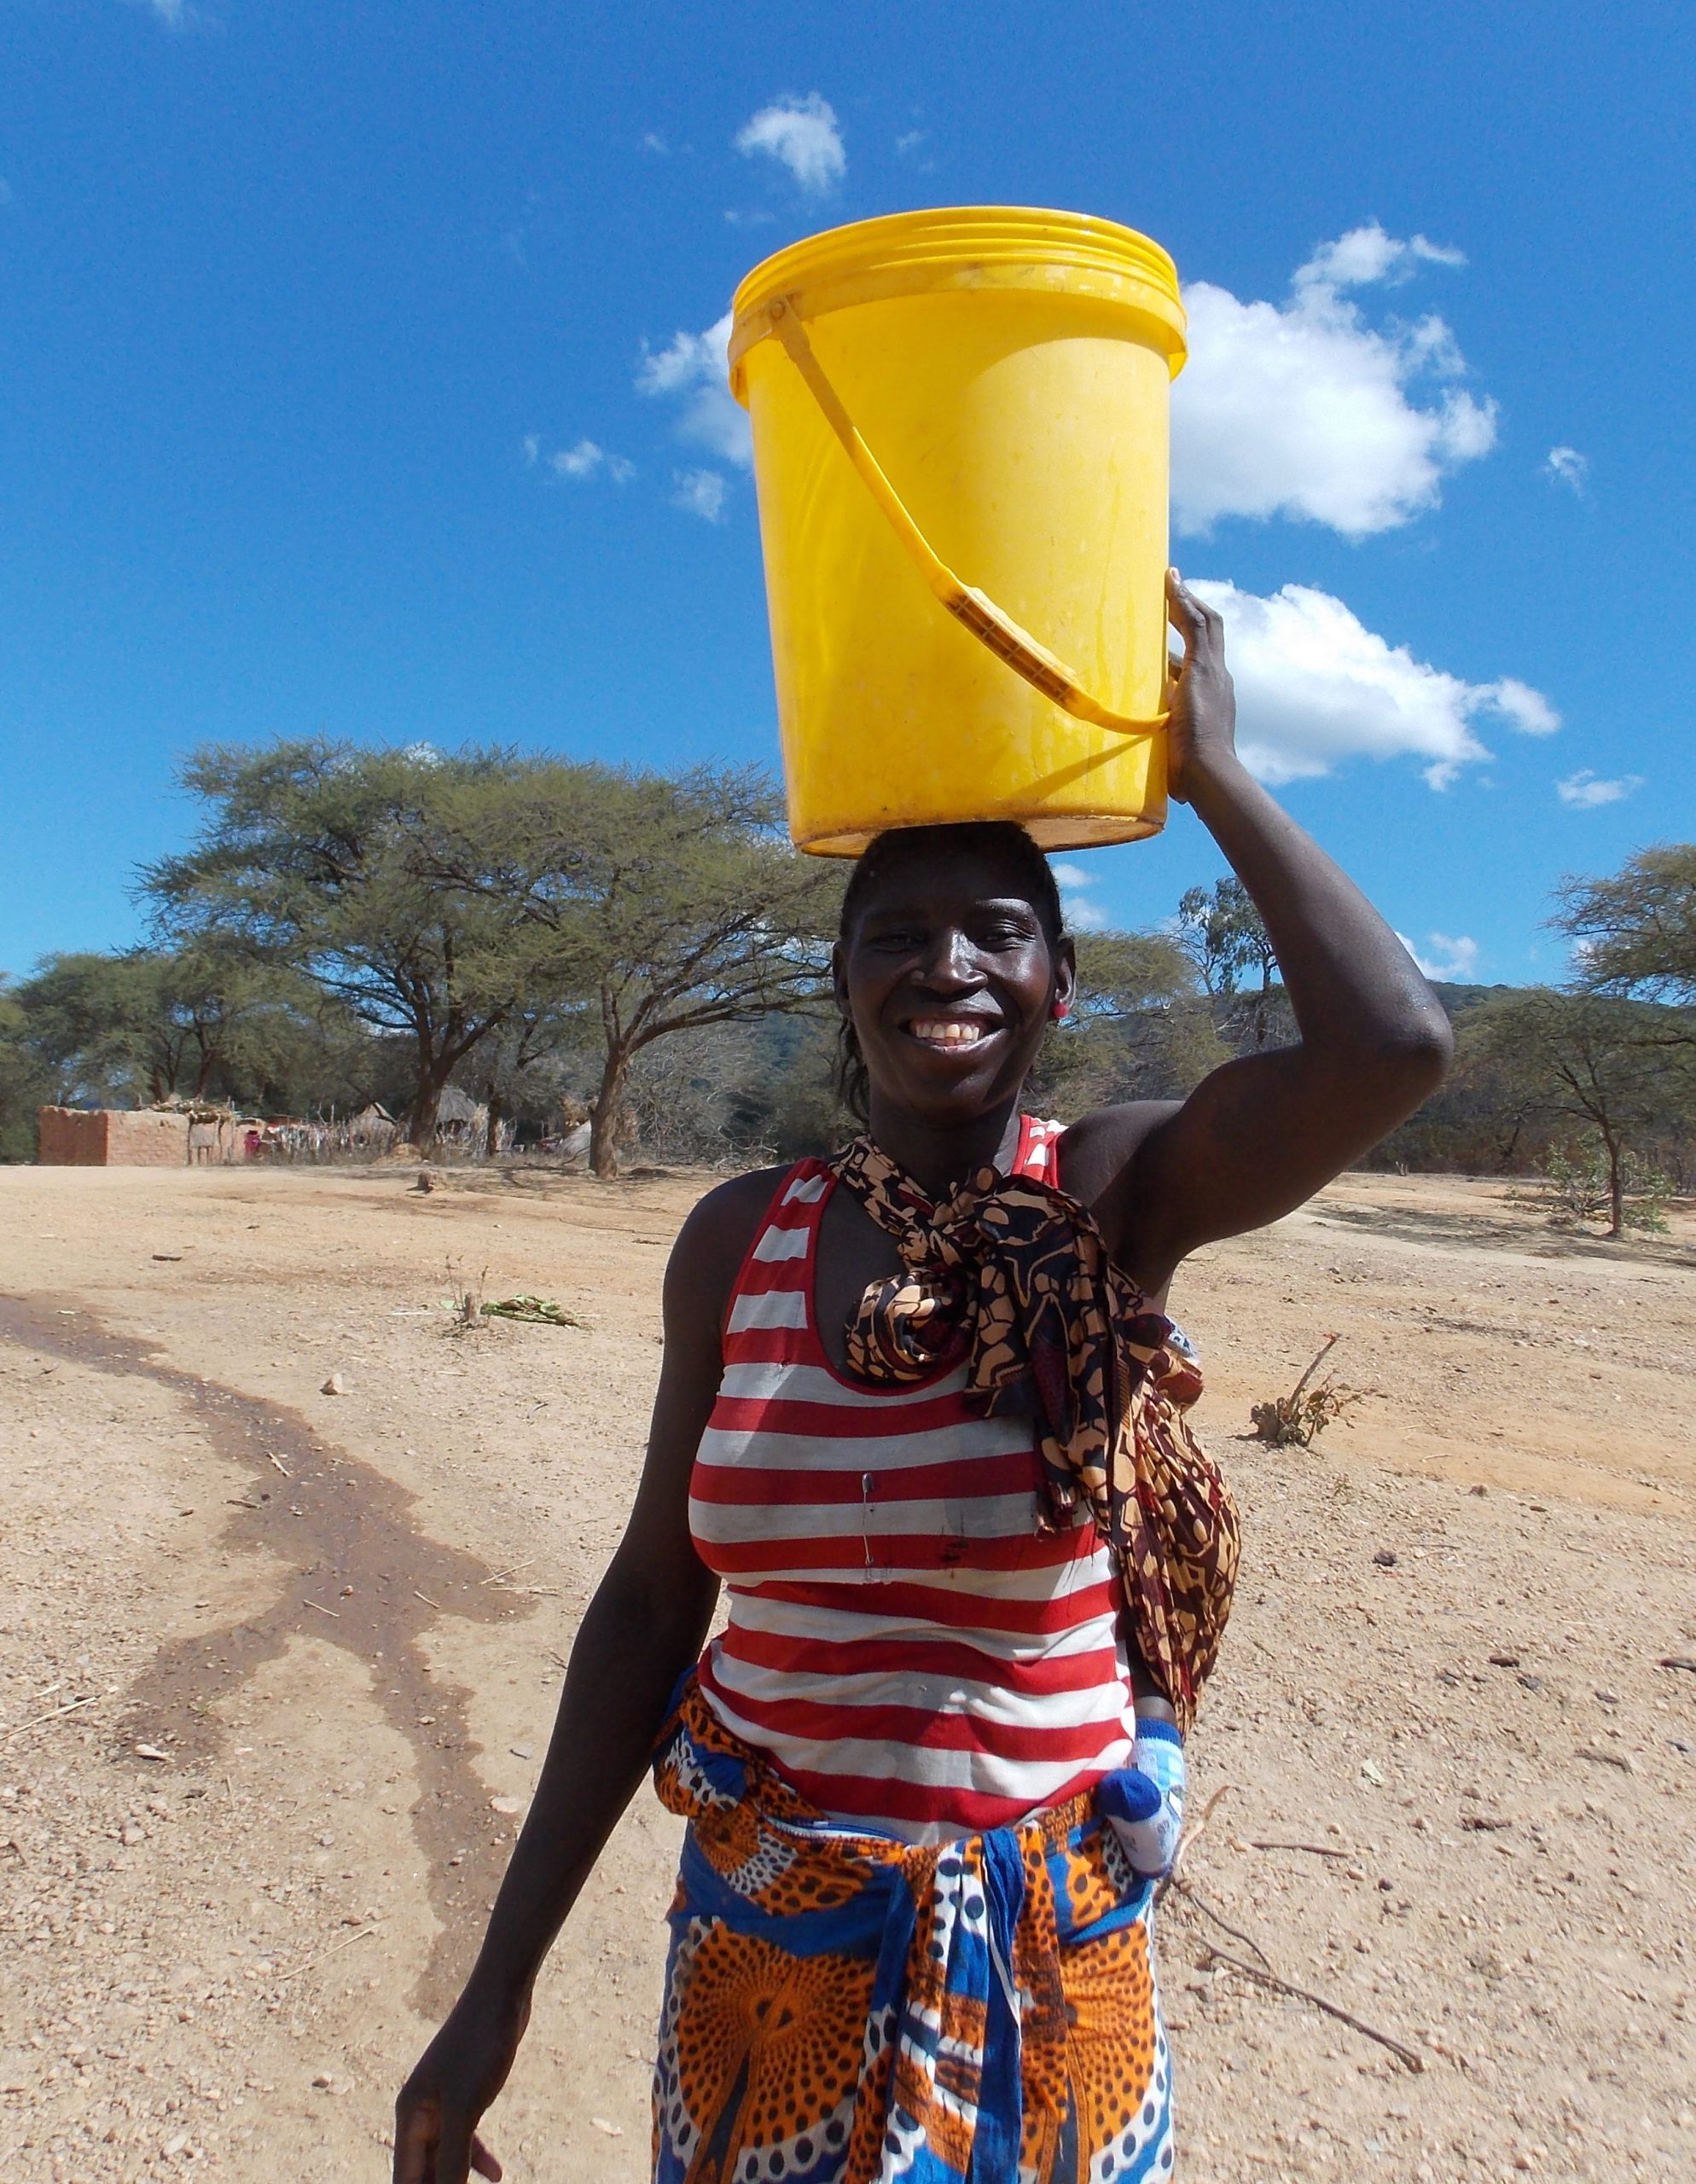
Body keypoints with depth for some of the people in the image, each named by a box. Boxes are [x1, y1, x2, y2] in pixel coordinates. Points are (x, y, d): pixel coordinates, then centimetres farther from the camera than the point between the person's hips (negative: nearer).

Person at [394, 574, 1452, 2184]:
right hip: (764, 1928, 2)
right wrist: (501, 1984, 0)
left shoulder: (1116, 1200, -12)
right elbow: (655, 1592, -2)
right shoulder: (738, 1240, -6)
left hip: (1040, 1950, -1)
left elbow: (1395, 1044, -30)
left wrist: (1210, 776, -16)